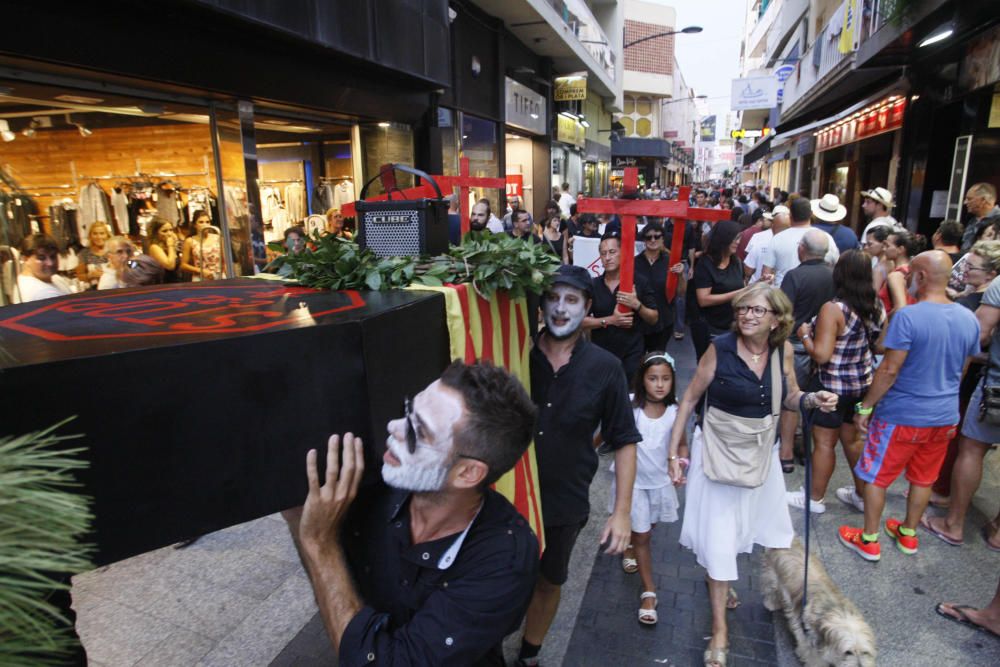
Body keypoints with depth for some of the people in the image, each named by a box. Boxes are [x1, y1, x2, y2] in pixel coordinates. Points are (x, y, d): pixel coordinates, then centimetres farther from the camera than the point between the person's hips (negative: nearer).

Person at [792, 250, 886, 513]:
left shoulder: (833, 309, -22)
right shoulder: (876, 305, 0)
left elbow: (821, 354, -25)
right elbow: (880, 346, 10)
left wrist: (804, 335, -9)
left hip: (833, 386, -7)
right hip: (863, 383, 7)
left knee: (824, 442, 6)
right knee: (853, 439, 21)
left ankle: (815, 498, 21)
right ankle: (861, 494, 35)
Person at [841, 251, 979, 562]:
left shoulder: (908, 316, -22)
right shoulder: (970, 319, 0)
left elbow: (889, 369, -21)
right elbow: (961, 371, 11)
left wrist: (865, 406, -11)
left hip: (902, 416, -6)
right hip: (945, 417, 6)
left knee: (875, 477, 9)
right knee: (923, 479, 21)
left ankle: (869, 541, 20)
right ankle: (908, 534, 38)